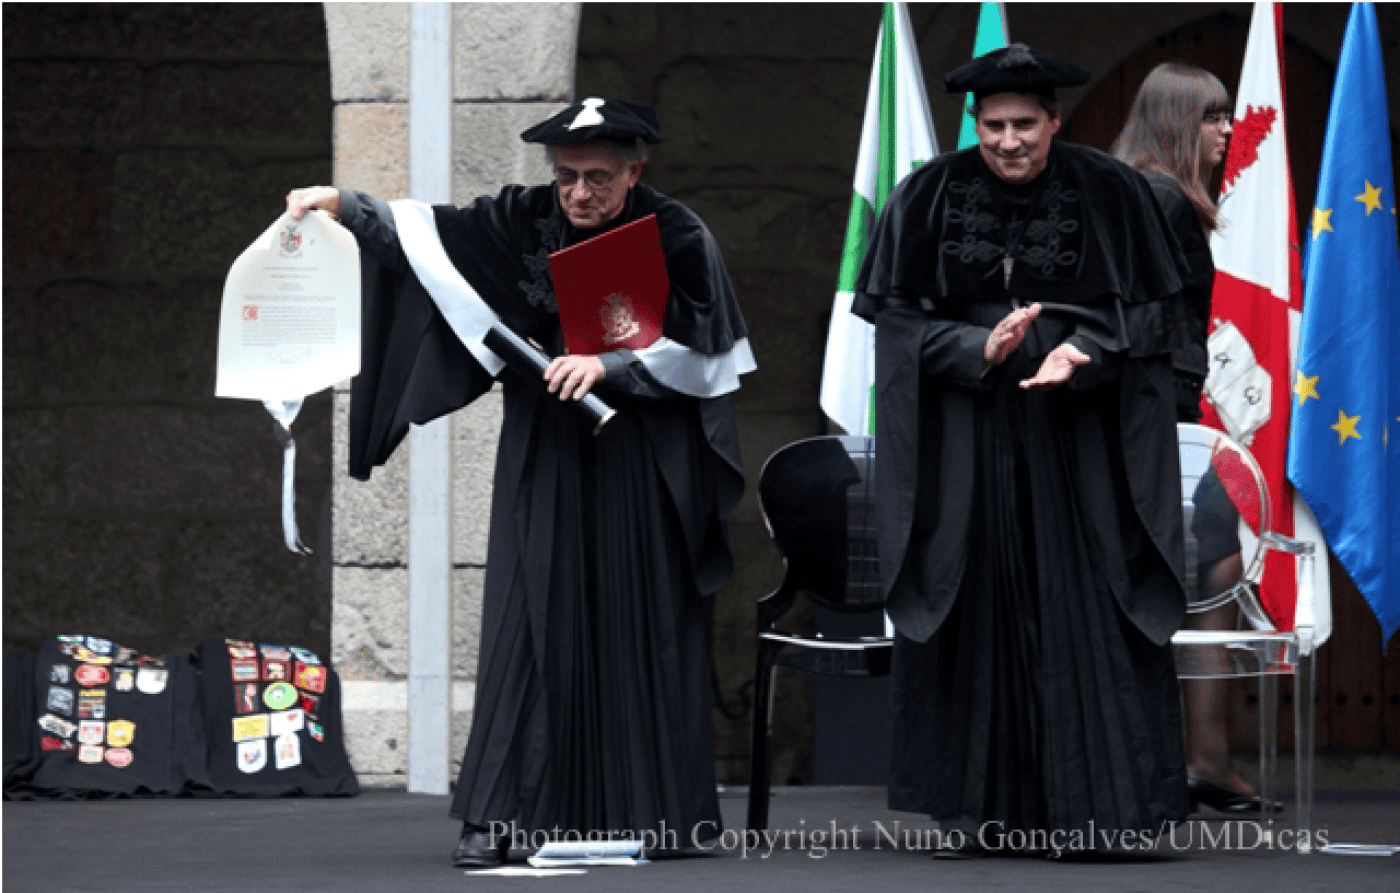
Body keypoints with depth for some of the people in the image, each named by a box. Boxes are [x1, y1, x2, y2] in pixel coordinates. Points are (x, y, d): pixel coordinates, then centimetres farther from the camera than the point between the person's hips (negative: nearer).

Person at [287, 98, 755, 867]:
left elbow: (699, 349, -6)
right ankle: (502, 816, -6)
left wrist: (610, 365, -16)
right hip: (546, 460, 2)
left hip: (643, 468, -2)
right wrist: (343, 204, -17)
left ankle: (654, 810, 9)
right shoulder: (527, 221, 2)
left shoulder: (677, 238, -4)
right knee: (530, 623, -4)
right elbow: (427, 232, -4)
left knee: (643, 626, 1)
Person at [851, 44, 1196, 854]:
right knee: (974, 605, 0)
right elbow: (894, 316, 1)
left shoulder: (1110, 194, -2)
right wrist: (979, 349, -15)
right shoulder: (930, 199, 0)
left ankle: (1090, 801, 2)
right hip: (967, 431, 1)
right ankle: (976, 806, 6)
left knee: (1081, 603, -4)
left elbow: (1155, 310, 1)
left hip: (1079, 430, -1)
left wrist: (1081, 350, -17)